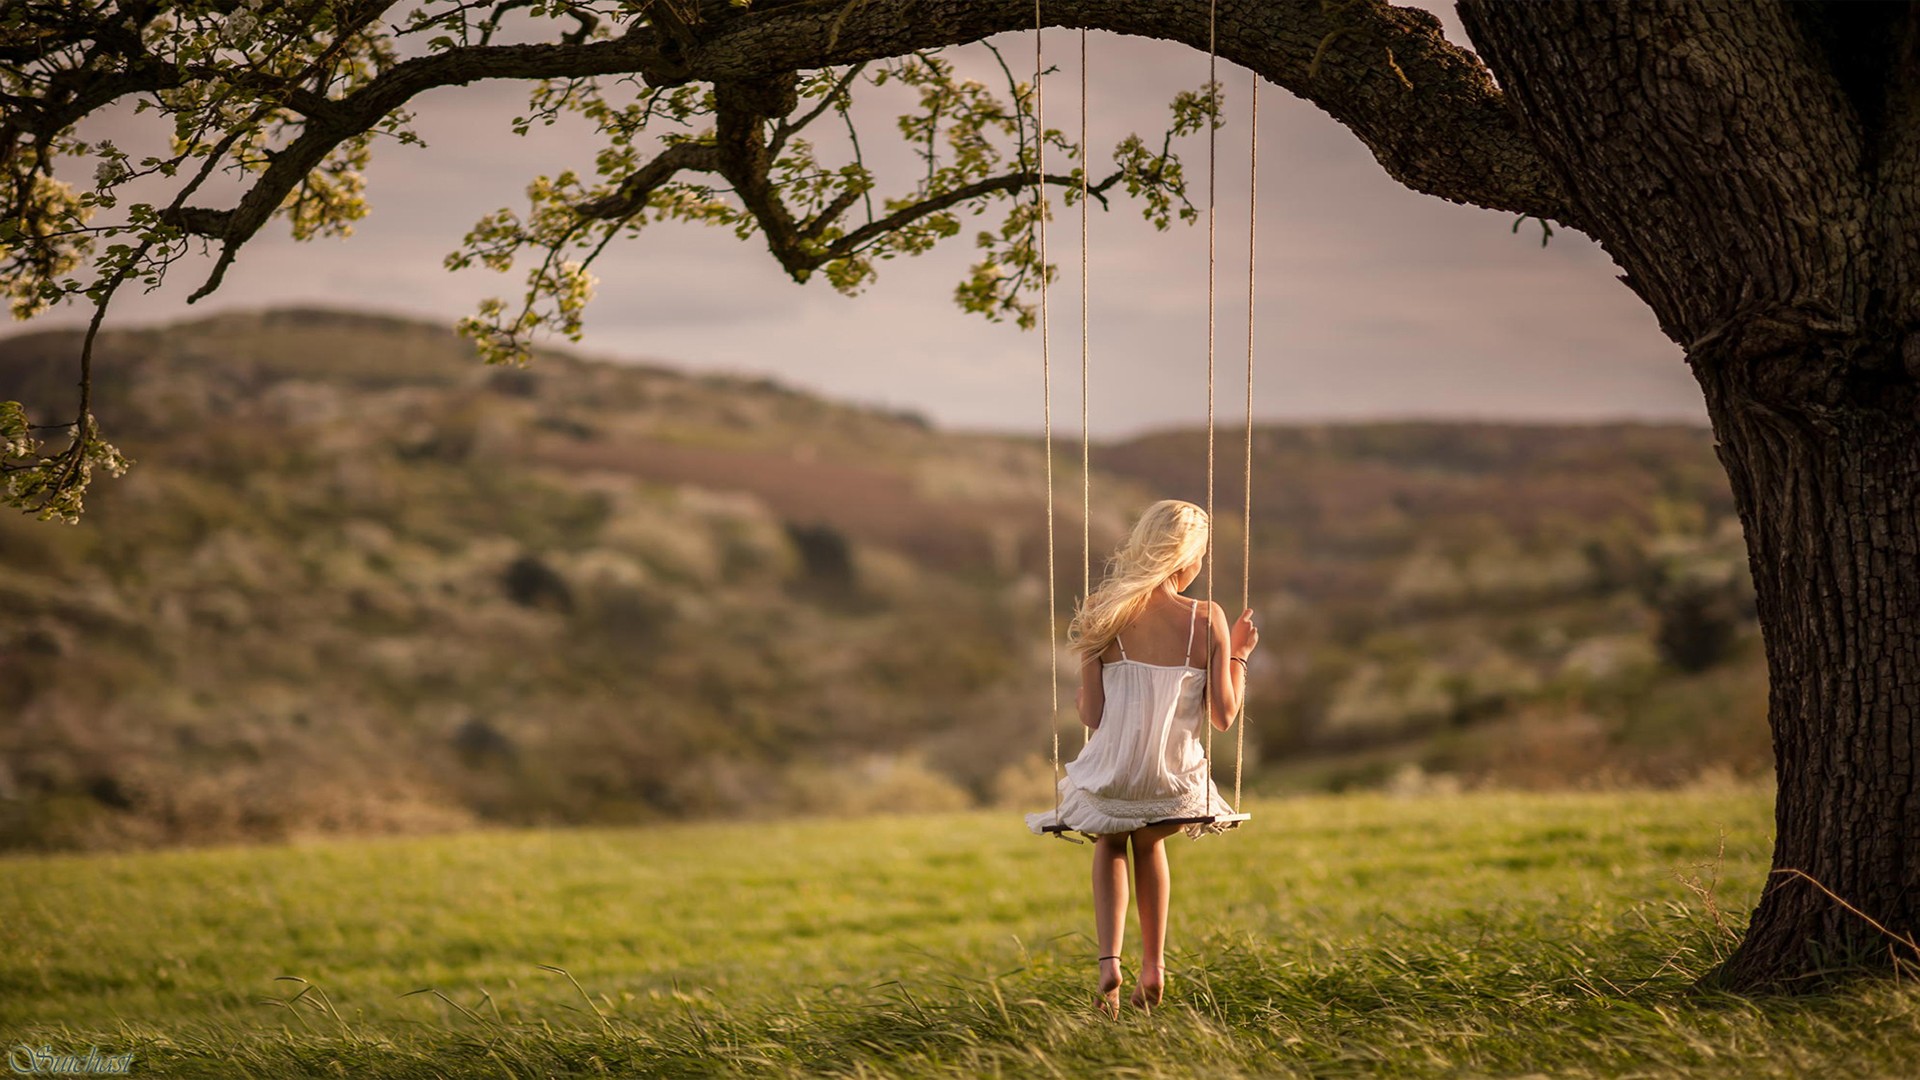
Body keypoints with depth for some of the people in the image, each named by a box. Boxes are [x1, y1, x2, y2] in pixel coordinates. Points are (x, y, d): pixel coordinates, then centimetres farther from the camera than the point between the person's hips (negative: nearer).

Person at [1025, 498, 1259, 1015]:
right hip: (1174, 784, 0)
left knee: (1110, 844, 34)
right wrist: (1238, 656, 8)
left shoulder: (1105, 615, -7)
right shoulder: (1207, 619, -10)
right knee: (1149, 842, 36)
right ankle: (1153, 965, 36)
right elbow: (1223, 716, -7)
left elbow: (1092, 716, -7)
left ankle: (1109, 959, 12)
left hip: (1110, 779, 0)